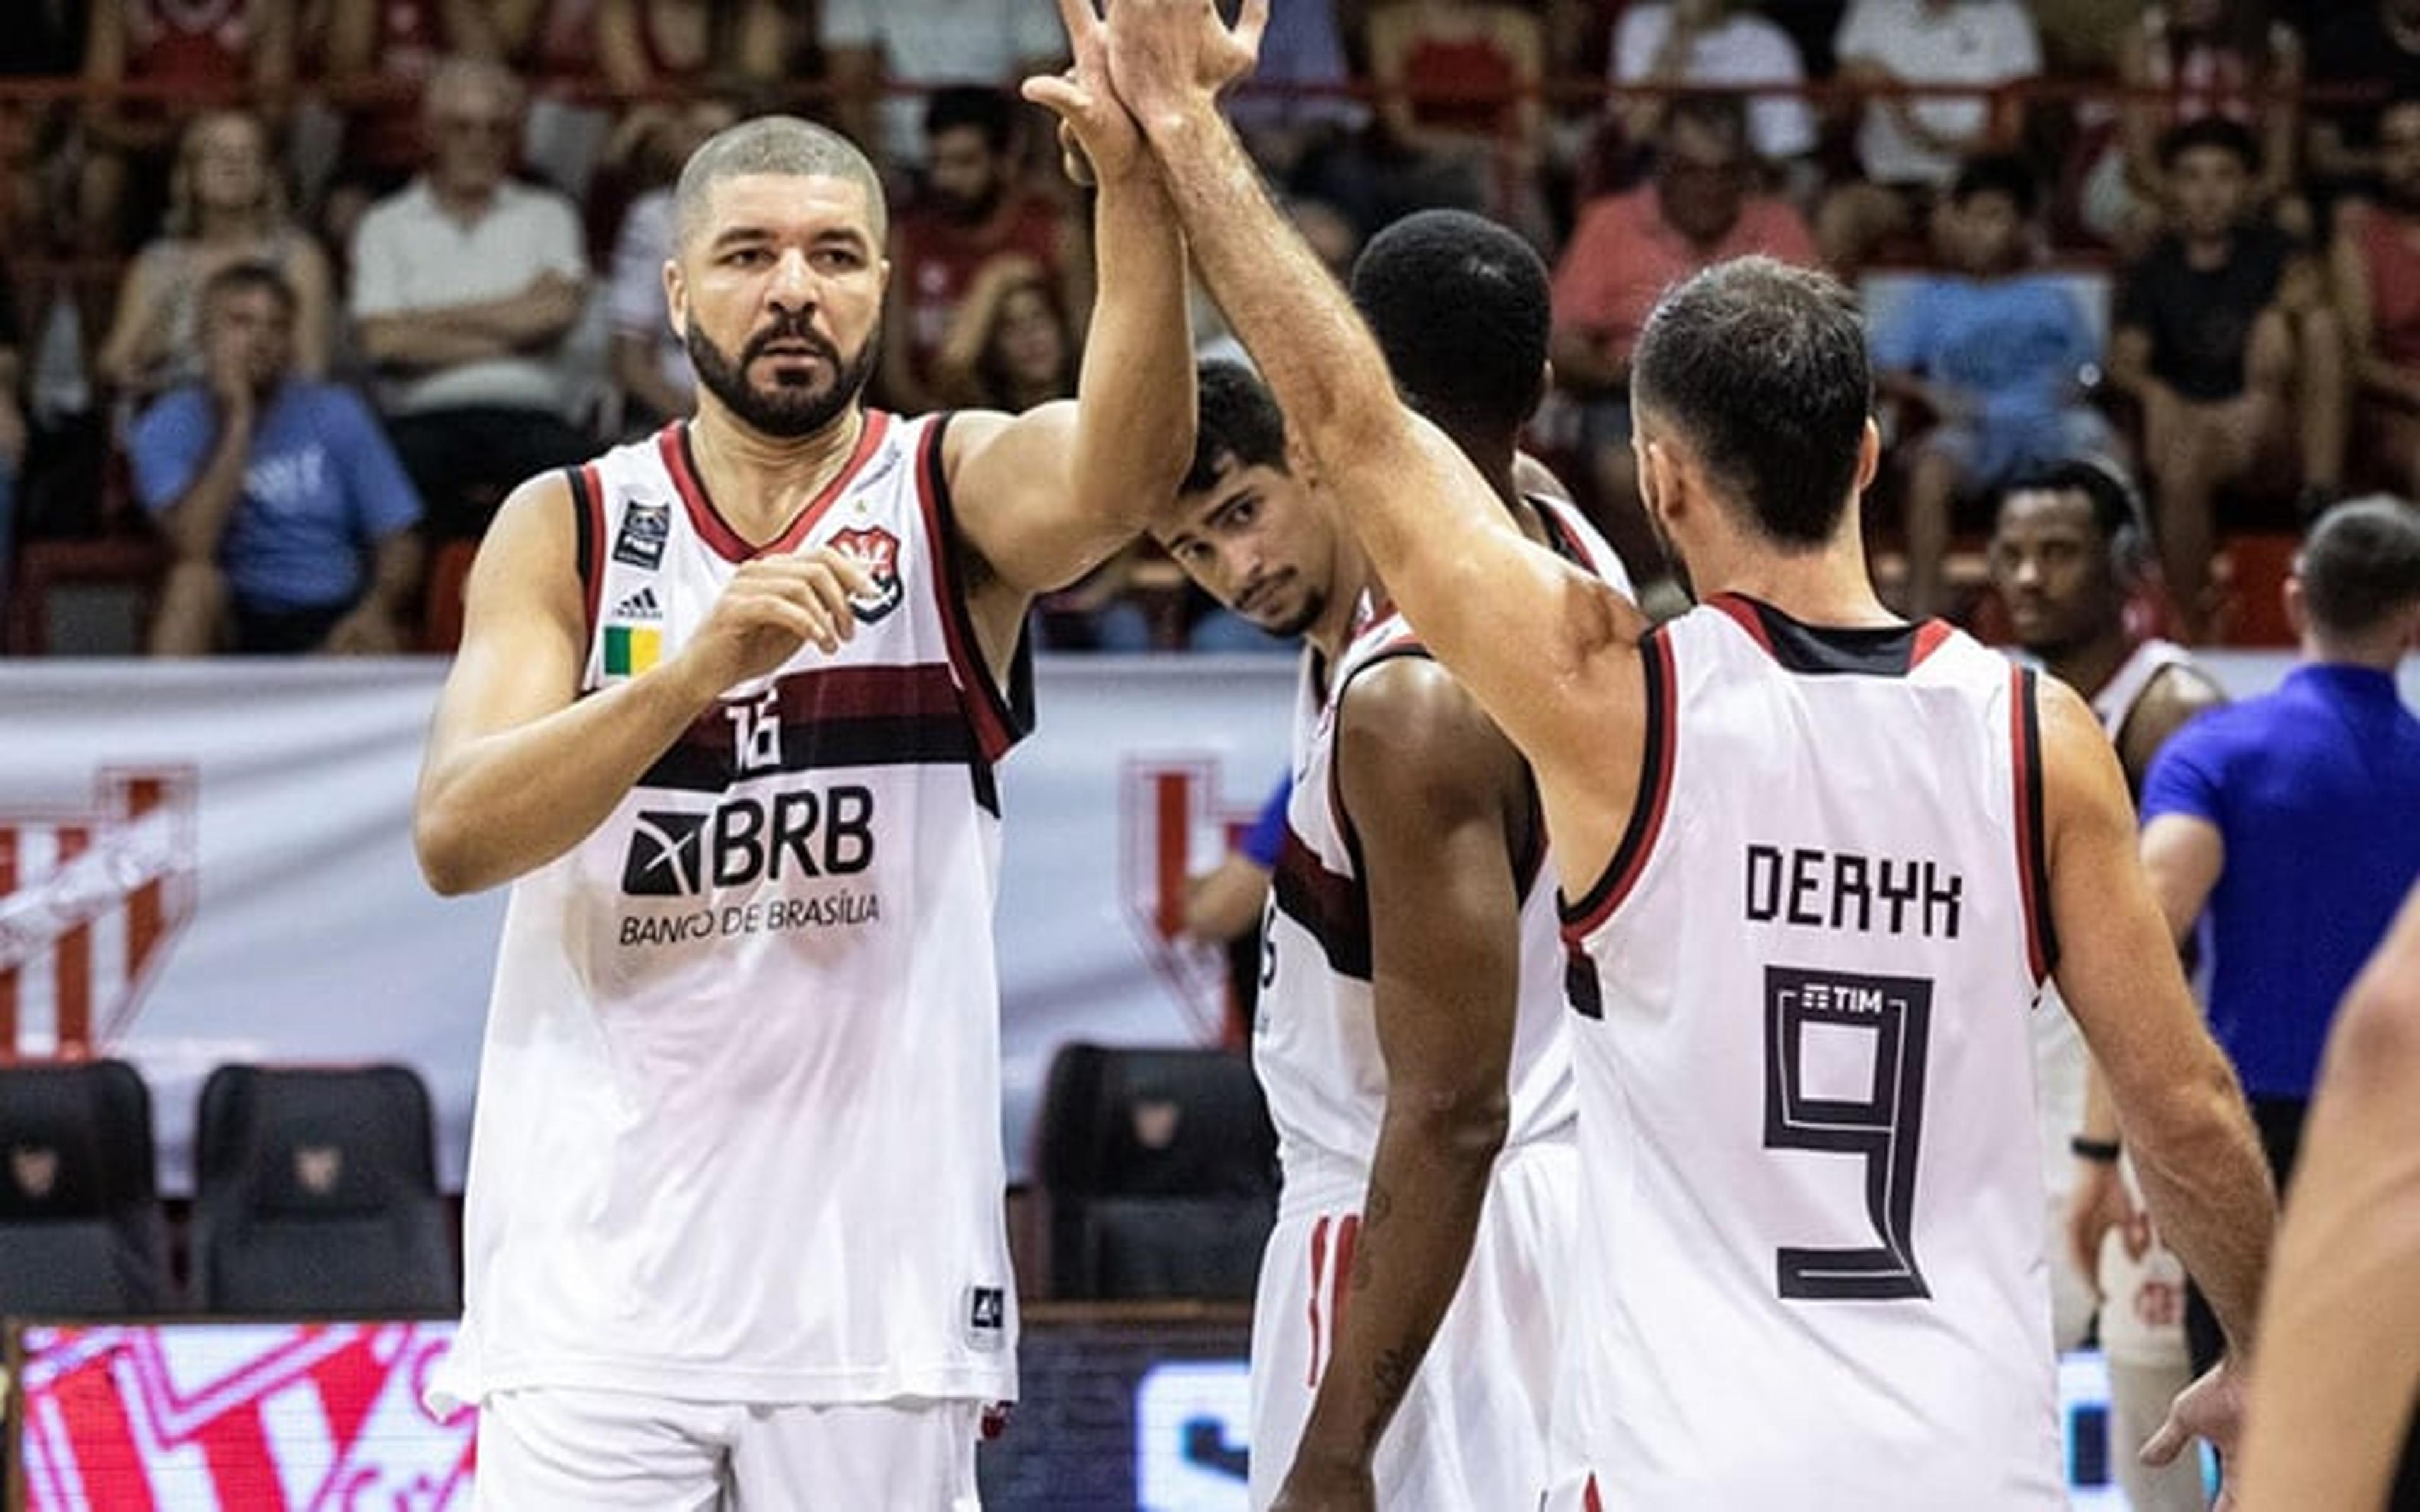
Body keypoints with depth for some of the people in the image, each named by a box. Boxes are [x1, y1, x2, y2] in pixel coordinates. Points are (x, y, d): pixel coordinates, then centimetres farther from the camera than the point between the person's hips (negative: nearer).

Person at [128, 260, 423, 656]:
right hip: (234, 620, 0)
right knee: (193, 579, -32)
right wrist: (237, 423, -15)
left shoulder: (336, 415, 7)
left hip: (332, 621, 0)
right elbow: (193, 547, -18)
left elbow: (399, 542, 5)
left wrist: (377, 610, -18)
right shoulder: (166, 429, 1)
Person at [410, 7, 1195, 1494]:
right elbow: (456, 837, -9)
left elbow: (1123, 474, -22)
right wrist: (701, 665, -25)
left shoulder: (952, 492, 2)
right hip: (601, 1268, 0)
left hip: (875, 1273, 0)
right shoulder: (570, 529, 5)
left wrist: (1138, 185, -39)